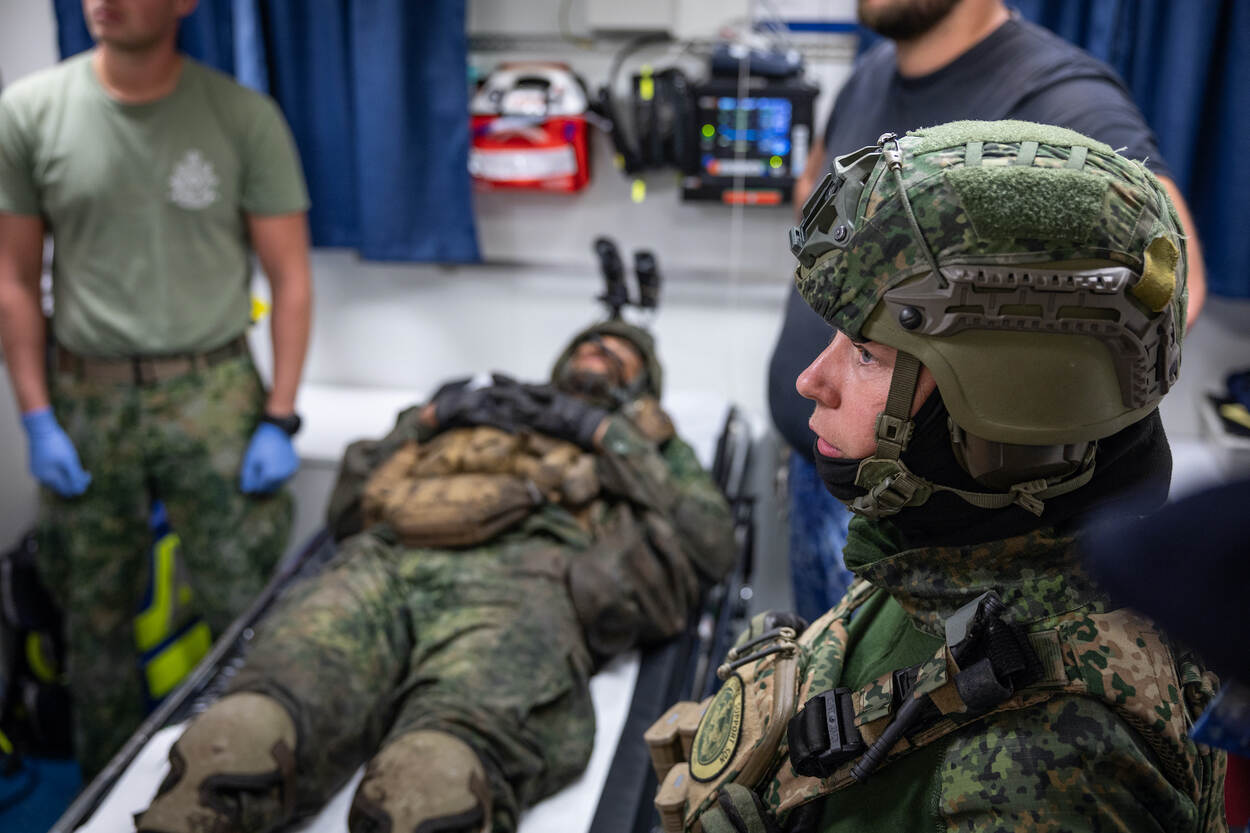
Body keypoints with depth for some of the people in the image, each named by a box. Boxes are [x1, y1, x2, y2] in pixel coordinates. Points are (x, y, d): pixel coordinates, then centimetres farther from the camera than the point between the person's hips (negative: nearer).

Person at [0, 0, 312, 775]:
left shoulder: (246, 118, -6)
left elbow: (291, 279, -3)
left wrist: (280, 419, -7)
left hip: (212, 393, -1)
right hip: (85, 398, 2)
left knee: (248, 610, 1)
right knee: (96, 618, 14)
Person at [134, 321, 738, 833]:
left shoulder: (644, 455, 37)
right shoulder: (476, 411, 43)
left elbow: (710, 542, 15)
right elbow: (349, 504, 34)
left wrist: (606, 433, 15)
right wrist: (429, 418, 23)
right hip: (383, 563, 3)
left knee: (434, 782, -38)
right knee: (238, 738, -31)